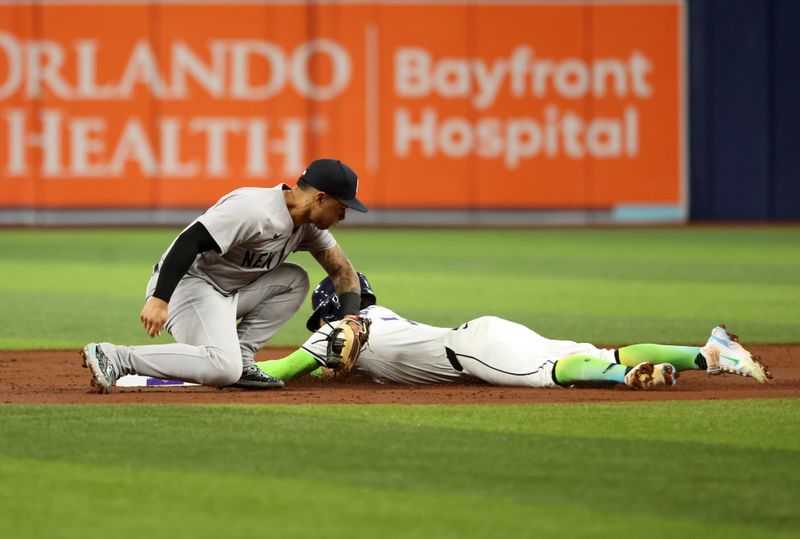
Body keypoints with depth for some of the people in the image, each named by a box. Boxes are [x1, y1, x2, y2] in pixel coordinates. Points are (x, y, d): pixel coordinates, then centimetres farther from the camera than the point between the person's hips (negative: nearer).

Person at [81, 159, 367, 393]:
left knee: (294, 280, 4)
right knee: (223, 368, -29)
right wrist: (159, 299, -35)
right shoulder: (254, 210, -22)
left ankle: (241, 358, -2)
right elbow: (189, 242, -28)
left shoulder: (308, 222, 7)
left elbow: (342, 269, 15)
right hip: (187, 285, -10)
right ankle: (116, 357, -23)